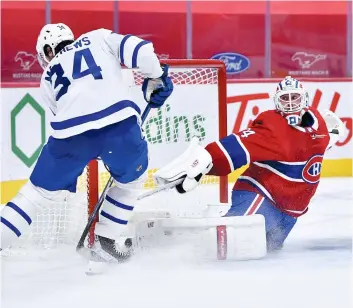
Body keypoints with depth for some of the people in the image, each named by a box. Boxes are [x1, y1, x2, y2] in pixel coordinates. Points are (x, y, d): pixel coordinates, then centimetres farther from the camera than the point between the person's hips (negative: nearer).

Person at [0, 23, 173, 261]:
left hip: (71, 133, 1)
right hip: (120, 122, -1)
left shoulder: (48, 77, 31)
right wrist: (155, 78, 24)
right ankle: (110, 236, 27)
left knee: (40, 192, 19)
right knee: (131, 178, 29)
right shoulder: (98, 38, 27)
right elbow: (138, 49, 11)